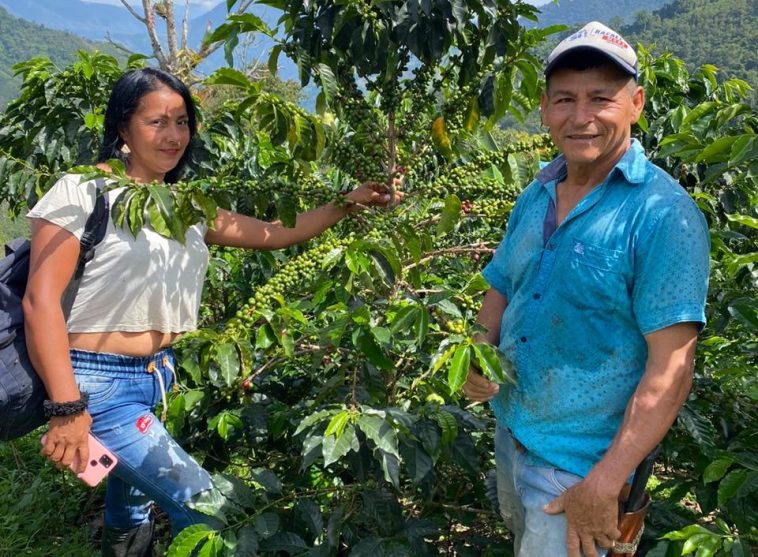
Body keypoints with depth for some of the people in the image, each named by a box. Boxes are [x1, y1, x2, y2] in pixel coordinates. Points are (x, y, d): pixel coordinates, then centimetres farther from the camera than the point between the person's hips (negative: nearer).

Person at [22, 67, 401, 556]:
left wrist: (347, 204, -1)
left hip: (157, 376, 7)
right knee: (202, 503, -8)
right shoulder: (84, 191, -10)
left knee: (132, 512, 25)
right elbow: (41, 301, -15)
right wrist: (67, 408, -21)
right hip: (95, 383, -7)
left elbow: (275, 235, 10)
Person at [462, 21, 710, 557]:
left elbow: (671, 367, -22)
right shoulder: (534, 197, 1)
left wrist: (604, 485, -26)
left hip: (581, 464, -7)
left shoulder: (663, 214, -20)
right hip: (509, 432, 7)